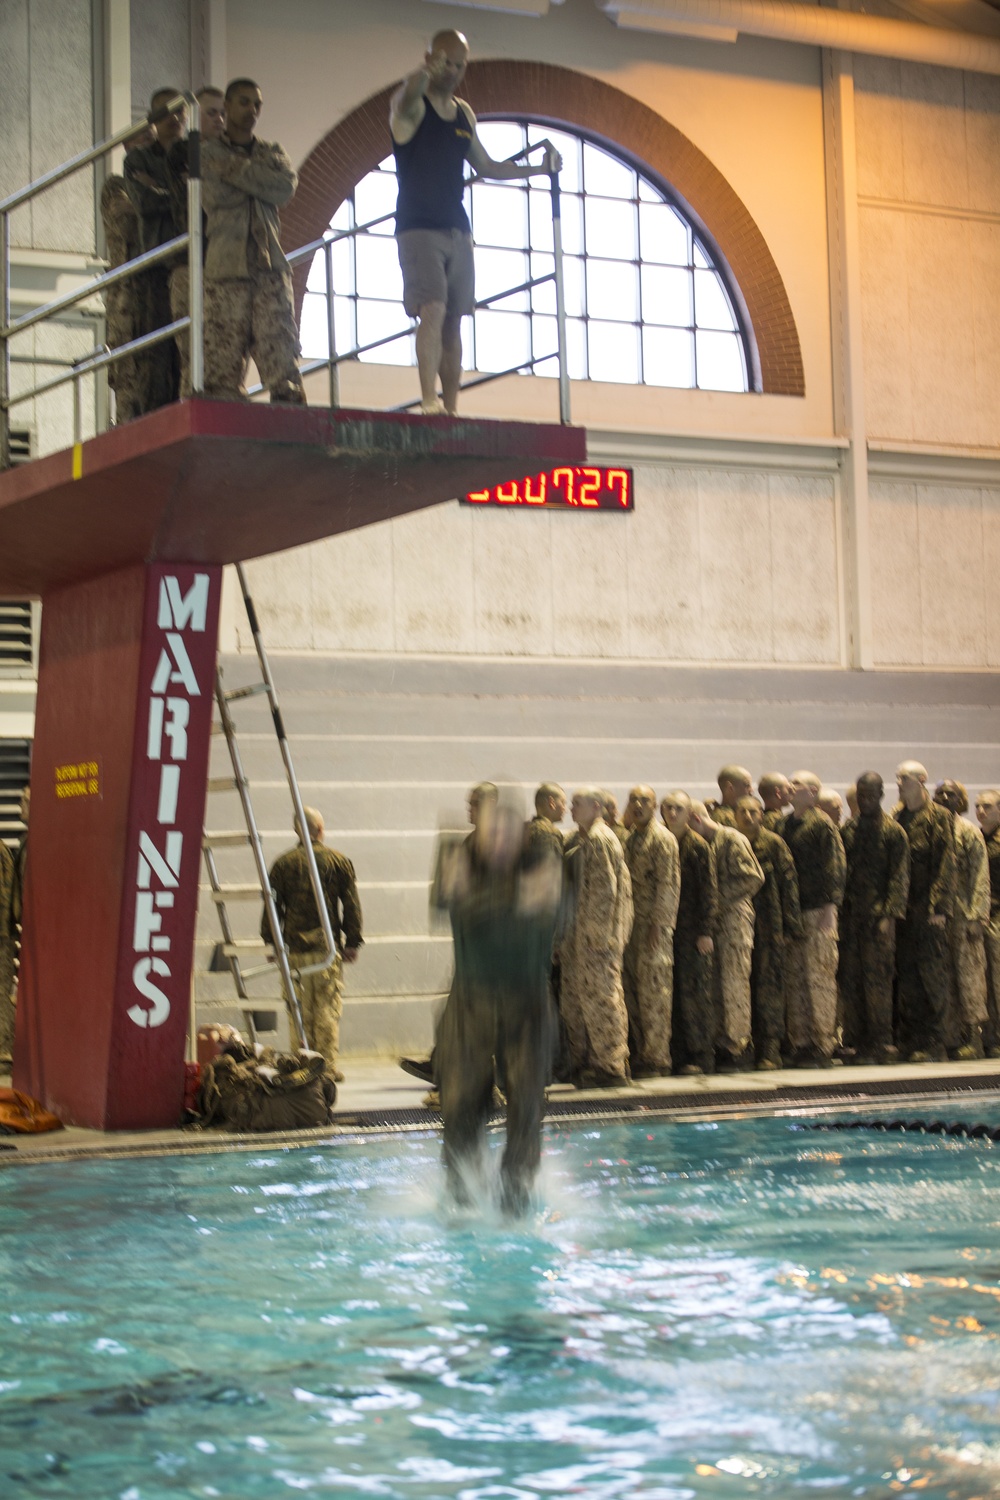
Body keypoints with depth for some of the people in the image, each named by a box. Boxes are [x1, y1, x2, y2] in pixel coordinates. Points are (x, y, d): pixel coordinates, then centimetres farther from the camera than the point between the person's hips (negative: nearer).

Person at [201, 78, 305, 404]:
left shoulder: (272, 152, 23)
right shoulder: (208, 153, 13)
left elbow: (287, 186, 2)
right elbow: (215, 198, -4)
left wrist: (235, 170, -1)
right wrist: (259, 179, 1)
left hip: (270, 267, 3)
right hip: (225, 268, -2)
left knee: (280, 354, -10)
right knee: (223, 365, -10)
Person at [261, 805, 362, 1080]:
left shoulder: (283, 863, 4)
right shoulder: (339, 861, 3)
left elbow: (272, 906, 4)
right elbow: (351, 906, 3)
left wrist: (272, 942, 11)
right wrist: (352, 942, 8)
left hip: (294, 947, 1)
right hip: (328, 945, -1)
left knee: (299, 1011, 6)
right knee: (328, 1009, 3)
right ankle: (328, 1065, 0)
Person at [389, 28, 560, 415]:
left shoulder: (464, 114, 16)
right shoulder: (412, 105, -5)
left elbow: (485, 166, 28)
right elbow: (406, 100, -32)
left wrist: (538, 169, 21)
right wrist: (424, 74, -53)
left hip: (457, 230, 6)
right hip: (418, 227, -6)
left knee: (453, 321, 5)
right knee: (433, 310, -20)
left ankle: (451, 409, 8)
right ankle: (429, 400, -24)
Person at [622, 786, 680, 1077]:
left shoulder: (662, 839, -6)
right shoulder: (630, 840, 19)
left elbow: (668, 884, -12)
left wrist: (657, 924, -18)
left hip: (654, 924, -8)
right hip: (632, 924, 8)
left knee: (654, 992, -7)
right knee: (631, 990, 6)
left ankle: (655, 1058, -4)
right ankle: (639, 1053, 12)